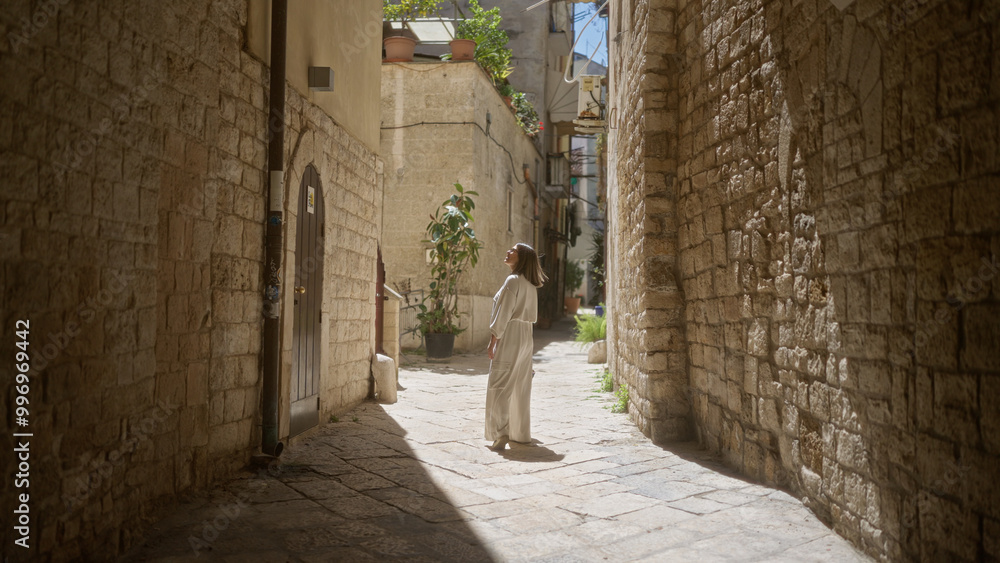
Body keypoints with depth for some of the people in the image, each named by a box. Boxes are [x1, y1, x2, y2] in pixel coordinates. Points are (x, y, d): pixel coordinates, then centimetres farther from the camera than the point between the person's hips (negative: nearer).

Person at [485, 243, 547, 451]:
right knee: (520, 386, 14)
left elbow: (503, 315, -17)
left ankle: (501, 434, -12)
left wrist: (492, 342, -14)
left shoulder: (513, 281, -15)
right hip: (525, 337, 9)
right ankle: (521, 433, 22)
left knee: (500, 386, -7)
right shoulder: (530, 284, 12)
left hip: (509, 337, -9)